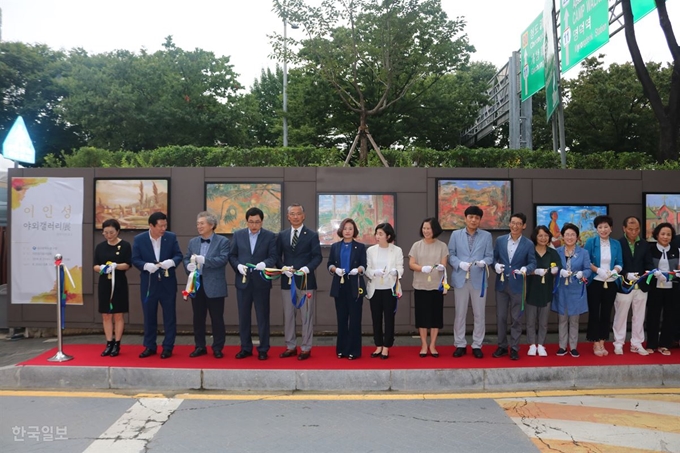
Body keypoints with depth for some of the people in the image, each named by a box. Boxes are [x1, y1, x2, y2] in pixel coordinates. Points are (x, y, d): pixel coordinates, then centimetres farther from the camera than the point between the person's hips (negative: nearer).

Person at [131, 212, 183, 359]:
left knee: (169, 316, 4)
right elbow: (135, 259, -4)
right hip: (148, 284, 0)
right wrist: (146, 265, -23)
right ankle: (149, 346, 22)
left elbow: (178, 255, -1)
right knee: (149, 316, 10)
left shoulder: (171, 237, -3)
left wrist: (171, 261, -22)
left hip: (168, 283, 0)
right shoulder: (139, 239, -4)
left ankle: (168, 347, 14)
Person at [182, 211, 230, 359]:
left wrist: (204, 260, -25)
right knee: (198, 317, 12)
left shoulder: (223, 241, -3)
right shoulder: (193, 241, 13)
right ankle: (200, 347, 23)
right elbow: (186, 259, 11)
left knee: (217, 318, 3)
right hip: (196, 284, 5)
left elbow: (223, 259, -16)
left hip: (214, 286, -5)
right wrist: (189, 265, -13)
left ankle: (217, 348, 14)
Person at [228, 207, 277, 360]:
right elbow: (232, 255, 6)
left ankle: (263, 349, 14)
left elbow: (273, 257, -6)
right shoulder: (238, 235, 6)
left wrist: (264, 263, -26)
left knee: (262, 317, 4)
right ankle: (246, 348, 21)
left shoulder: (270, 236, -1)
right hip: (243, 281, 2)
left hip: (261, 282, -2)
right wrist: (238, 265, -13)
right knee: (243, 316, 9)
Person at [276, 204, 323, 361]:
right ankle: (291, 347, 21)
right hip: (287, 281, 3)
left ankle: (306, 348, 11)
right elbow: (277, 256, 9)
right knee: (288, 315, 10)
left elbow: (317, 256, -4)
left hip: (306, 280, -3)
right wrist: (283, 268, -10)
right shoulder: (281, 235, 10)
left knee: (306, 316, 2)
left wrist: (307, 268, -20)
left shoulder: (312, 235, 1)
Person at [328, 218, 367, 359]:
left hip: (355, 286, -2)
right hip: (339, 286, 2)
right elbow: (329, 264, 8)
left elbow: (364, 265, 0)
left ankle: (353, 350, 5)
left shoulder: (360, 247, 6)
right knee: (341, 318, 6)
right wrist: (335, 269, -13)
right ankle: (341, 349, 14)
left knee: (355, 318, -1)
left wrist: (358, 269, -21)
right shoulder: (335, 246, 12)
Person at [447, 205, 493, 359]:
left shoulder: (487, 236, 7)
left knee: (479, 314, 5)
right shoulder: (456, 234, 7)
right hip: (460, 279, 0)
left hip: (478, 279, 0)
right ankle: (460, 345, 17)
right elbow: (450, 255, 3)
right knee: (460, 313, 6)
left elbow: (490, 256, 3)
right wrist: (460, 264, -15)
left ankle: (477, 345, 17)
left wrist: (483, 262, -19)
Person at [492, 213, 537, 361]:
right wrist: (496, 265, -13)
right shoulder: (500, 240, 4)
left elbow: (532, 263, -3)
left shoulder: (528, 244, -1)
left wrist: (525, 269, -24)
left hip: (517, 286, -2)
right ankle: (502, 346, 21)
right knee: (500, 317, 9)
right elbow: (494, 257, 8)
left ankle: (514, 348, 15)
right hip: (501, 284, 2)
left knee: (516, 318, 5)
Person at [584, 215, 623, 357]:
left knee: (606, 314, 8)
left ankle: (602, 343, 17)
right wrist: (598, 270, -19)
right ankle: (596, 344, 9)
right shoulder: (591, 242, -3)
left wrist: (615, 271, -15)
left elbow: (619, 263, 6)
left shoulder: (616, 244, 6)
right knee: (594, 313, 0)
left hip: (611, 284, 3)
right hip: (595, 283, -3)